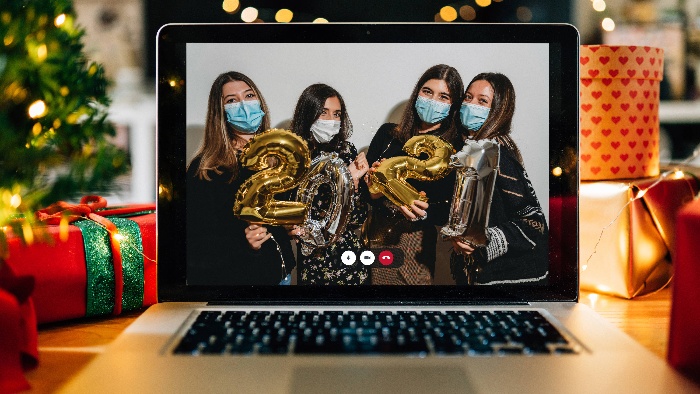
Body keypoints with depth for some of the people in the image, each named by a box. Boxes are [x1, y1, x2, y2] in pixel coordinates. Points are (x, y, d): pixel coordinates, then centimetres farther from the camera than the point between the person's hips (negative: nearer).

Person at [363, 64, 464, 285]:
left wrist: (424, 212, -24)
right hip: (375, 235, 3)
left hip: (415, 244, -3)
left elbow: (449, 212, -6)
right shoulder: (388, 134, 5)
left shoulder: (454, 150, -3)